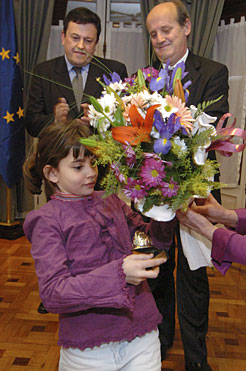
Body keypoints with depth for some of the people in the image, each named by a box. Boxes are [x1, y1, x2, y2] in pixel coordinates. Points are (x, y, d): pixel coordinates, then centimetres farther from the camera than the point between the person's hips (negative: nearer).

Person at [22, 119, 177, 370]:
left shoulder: (111, 202, 5)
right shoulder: (47, 221, -9)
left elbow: (155, 241, 9)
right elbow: (51, 294, -18)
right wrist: (117, 273, -30)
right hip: (89, 349, -3)